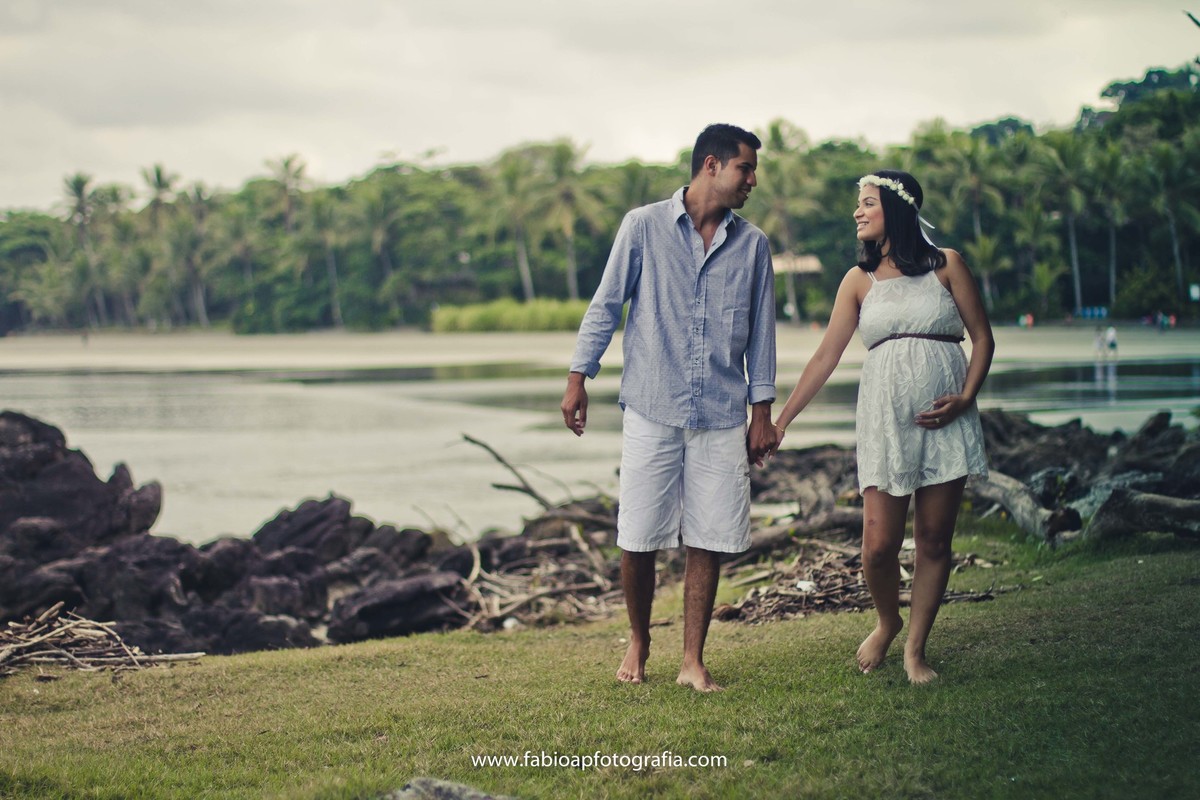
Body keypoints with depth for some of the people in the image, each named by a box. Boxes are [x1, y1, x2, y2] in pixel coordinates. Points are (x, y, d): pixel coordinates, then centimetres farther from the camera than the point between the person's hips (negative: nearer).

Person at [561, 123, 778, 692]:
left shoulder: (752, 245, 8)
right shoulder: (644, 227, 0)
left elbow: (761, 332, 12)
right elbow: (606, 305, 4)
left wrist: (763, 411, 10)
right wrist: (578, 378, 0)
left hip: (721, 417, 2)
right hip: (651, 411, -2)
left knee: (708, 541, 1)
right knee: (637, 538, 2)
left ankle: (693, 662, 10)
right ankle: (638, 642, 24)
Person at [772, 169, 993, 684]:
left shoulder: (945, 266, 5)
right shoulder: (860, 280, 9)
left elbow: (982, 337, 5)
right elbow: (825, 357, 8)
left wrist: (966, 397, -10)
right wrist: (781, 420, 4)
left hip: (944, 419, -1)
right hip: (884, 417, 1)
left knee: (934, 540, 1)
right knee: (879, 544, -6)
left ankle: (915, 647, 14)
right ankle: (887, 621, 23)